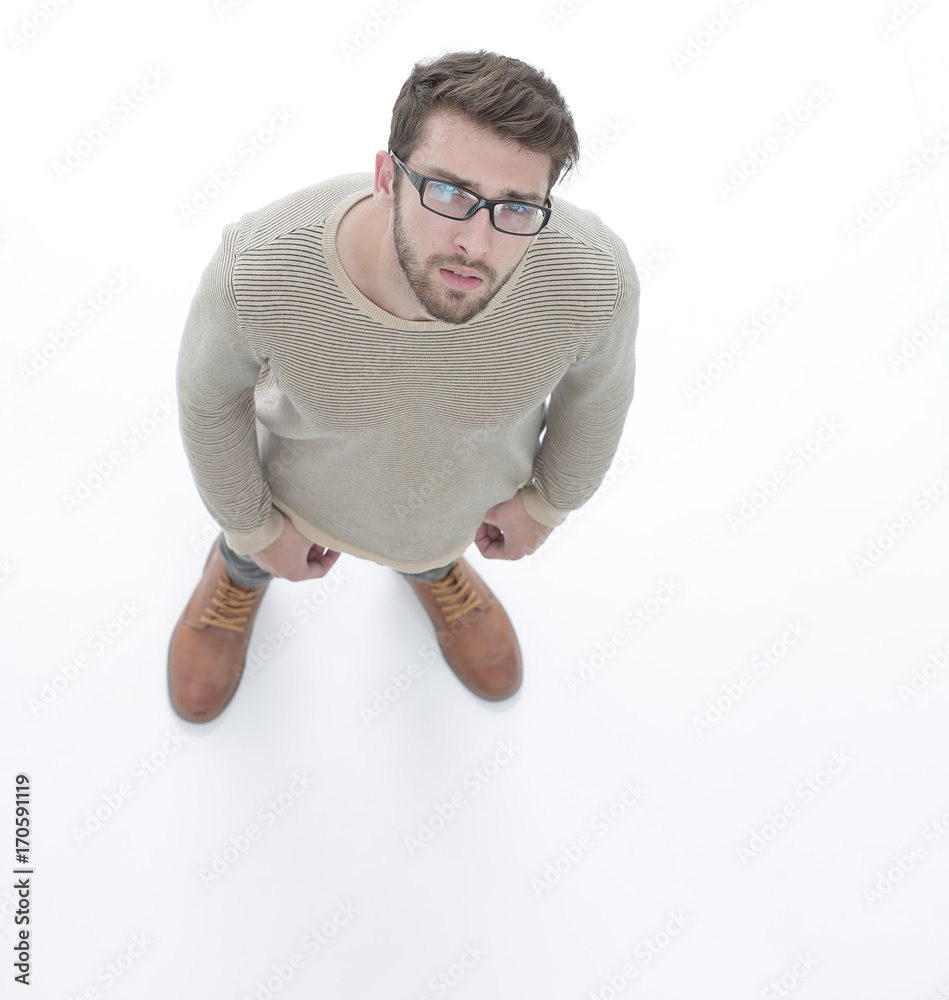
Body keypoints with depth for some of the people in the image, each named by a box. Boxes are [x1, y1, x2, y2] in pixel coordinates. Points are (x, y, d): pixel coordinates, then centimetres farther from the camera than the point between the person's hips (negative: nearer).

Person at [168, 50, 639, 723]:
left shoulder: (597, 280, -38)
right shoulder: (256, 275, -41)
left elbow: (597, 394, -14)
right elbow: (211, 393, -18)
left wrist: (550, 502, 2)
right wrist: (252, 527, -4)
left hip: (473, 490, 2)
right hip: (311, 485, -1)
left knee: (438, 546, 36)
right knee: (260, 551, 32)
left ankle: (436, 566, 73)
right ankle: (241, 572, 69)